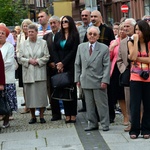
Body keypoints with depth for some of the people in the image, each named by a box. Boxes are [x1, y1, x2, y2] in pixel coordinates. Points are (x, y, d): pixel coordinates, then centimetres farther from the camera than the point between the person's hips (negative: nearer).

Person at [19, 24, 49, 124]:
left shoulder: (43, 43, 5)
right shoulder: (23, 44, 9)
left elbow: (47, 57, 1)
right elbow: (20, 57, 6)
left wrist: (37, 61, -11)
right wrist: (29, 61, -10)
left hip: (40, 73, -1)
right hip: (28, 73, 1)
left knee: (41, 94, -2)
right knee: (30, 95, 2)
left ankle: (41, 116, 7)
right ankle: (33, 117, 11)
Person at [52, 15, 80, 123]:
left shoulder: (75, 35, 0)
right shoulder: (58, 35, 13)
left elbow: (74, 51, -7)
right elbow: (55, 50, 9)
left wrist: (63, 63, -12)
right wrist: (57, 63, -6)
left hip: (71, 65, -4)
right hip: (60, 66, 4)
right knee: (63, 89, 1)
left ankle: (73, 114, 2)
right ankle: (67, 114, 3)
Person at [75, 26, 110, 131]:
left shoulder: (104, 48, -1)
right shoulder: (81, 47, 9)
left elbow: (107, 66, -3)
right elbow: (77, 64, 13)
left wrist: (105, 80, -10)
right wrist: (77, 78, 8)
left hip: (99, 81, -3)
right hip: (86, 81, 3)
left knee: (102, 104, 1)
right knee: (89, 104, 8)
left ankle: (105, 124, 10)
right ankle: (93, 124, 18)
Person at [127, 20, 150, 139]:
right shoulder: (131, 42, 4)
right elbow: (133, 57, -12)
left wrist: (136, 58, -10)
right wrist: (136, 41, -12)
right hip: (135, 78, -1)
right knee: (135, 105, -1)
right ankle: (134, 130, 6)